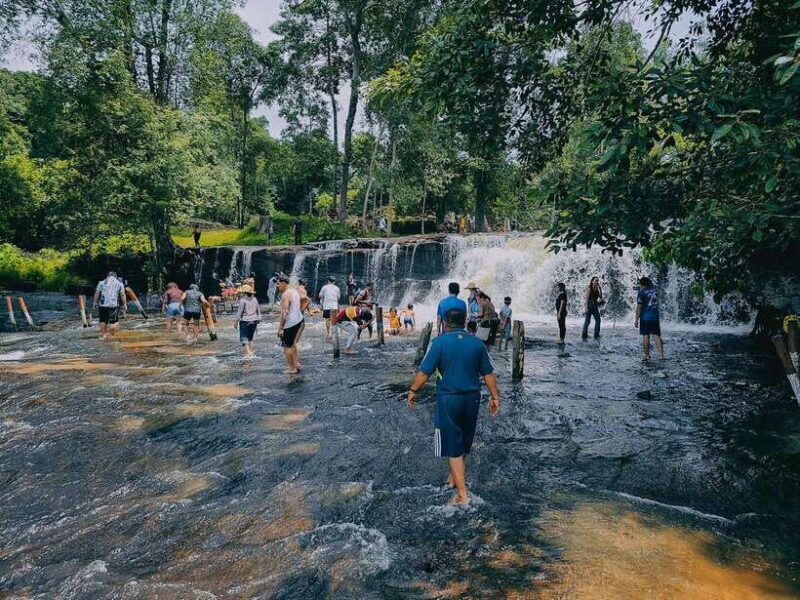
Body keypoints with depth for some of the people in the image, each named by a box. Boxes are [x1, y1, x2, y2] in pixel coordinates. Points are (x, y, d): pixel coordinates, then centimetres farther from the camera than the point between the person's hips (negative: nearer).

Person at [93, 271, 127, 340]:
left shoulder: (101, 282, 11)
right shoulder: (119, 283, 8)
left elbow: (97, 293, 6)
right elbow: (122, 295, 1)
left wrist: (95, 302, 13)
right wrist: (124, 304, 2)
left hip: (102, 304, 2)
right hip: (113, 305, -2)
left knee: (102, 320, 15)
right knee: (112, 321, 3)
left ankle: (102, 335, 19)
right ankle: (109, 335, 1)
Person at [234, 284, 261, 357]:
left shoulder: (243, 300, -13)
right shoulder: (255, 299, 5)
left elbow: (240, 312, -12)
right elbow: (258, 310, 10)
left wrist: (236, 322, -5)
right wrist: (258, 319, 19)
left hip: (245, 321, -6)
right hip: (254, 320, 6)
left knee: (244, 337, -1)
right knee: (250, 337, 19)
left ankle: (248, 353, -11)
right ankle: (250, 351, 25)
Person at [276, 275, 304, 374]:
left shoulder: (285, 295, -18)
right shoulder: (295, 291, 11)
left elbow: (285, 312, -22)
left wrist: (280, 328, -18)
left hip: (290, 323, -9)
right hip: (298, 320, 9)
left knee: (287, 346, 1)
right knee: (292, 343, 22)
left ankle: (292, 368, 7)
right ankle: (296, 363, 27)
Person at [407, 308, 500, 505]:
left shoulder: (439, 342, -9)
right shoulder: (477, 343, 3)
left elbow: (424, 372, -11)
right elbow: (489, 374, 5)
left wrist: (413, 391, 2)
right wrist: (495, 397, 14)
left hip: (449, 398, -4)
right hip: (472, 398, 5)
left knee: (453, 446, 4)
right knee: (464, 441, 21)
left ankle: (462, 494, 3)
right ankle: (454, 477, 41)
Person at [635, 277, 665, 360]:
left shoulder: (642, 293, -11)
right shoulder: (655, 290, 6)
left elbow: (639, 308, -13)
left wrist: (636, 320, -8)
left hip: (645, 318, -5)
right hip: (655, 317, 5)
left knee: (645, 336, 2)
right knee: (656, 336, 6)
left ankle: (647, 355, 7)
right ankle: (661, 354, 0)